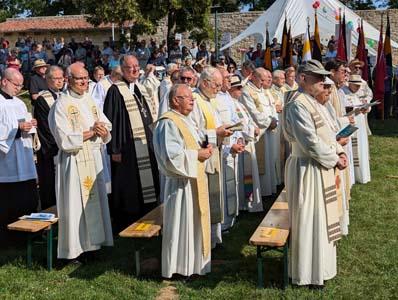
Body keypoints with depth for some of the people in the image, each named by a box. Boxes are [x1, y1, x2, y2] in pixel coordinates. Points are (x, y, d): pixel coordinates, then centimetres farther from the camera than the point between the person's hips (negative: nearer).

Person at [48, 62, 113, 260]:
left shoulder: (91, 102, 10)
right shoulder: (61, 105, -10)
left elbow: (107, 132, 11)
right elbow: (65, 140, -17)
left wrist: (102, 130, -12)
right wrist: (92, 131, -12)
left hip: (94, 160, 6)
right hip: (73, 162, -6)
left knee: (95, 201, 11)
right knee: (75, 205, 0)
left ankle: (94, 241, 23)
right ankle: (74, 248, 12)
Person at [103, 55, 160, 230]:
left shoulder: (142, 89, 15)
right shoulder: (116, 91, -8)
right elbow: (111, 121, -12)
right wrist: (114, 149, -16)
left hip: (148, 148, 7)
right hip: (128, 150, -7)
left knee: (147, 187, 15)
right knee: (129, 192, 0)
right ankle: (126, 227, 13)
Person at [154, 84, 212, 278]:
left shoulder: (185, 121, 14)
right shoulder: (168, 123, -18)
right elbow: (171, 155, -25)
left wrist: (203, 149, 5)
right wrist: (197, 155, -18)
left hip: (194, 180, 10)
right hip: (180, 183, -10)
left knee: (194, 222, 17)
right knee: (181, 224, -1)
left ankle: (192, 261, 29)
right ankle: (179, 267, 11)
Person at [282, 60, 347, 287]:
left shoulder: (313, 103, 11)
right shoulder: (298, 105, -20)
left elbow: (326, 133, 16)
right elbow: (311, 142, -24)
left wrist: (339, 151, 0)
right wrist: (335, 159, -13)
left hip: (320, 168, 10)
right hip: (308, 170, -10)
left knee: (320, 219, 19)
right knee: (309, 222, 1)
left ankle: (319, 265, 34)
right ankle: (308, 274, 15)